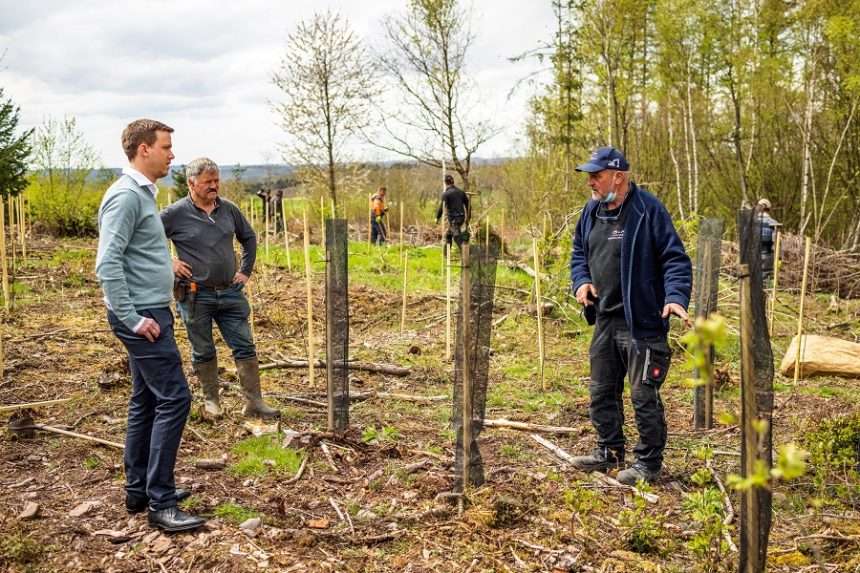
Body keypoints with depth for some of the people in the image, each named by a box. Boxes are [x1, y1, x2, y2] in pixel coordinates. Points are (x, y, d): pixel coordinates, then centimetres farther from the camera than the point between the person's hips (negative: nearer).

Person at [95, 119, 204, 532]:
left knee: (146, 400, 14)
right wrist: (132, 318, -22)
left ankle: (139, 490, 23)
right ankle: (160, 503, -4)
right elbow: (107, 263, -22)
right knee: (173, 398, -9)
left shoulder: (143, 193, 15)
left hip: (150, 310, 10)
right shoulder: (126, 195, -16)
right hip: (141, 314, -10)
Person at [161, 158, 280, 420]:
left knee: (245, 347, 3)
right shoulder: (175, 214, -8)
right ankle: (211, 400, 26)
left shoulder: (229, 209, 5)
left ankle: (254, 402, 10)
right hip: (196, 296, -3)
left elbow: (249, 237, 19)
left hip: (230, 292, 4)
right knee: (203, 352, 10)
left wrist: (246, 270, 13)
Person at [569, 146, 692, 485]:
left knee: (644, 396, 0)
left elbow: (676, 259, -14)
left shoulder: (648, 210, -14)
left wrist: (676, 296, -27)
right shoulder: (591, 211, 9)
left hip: (642, 322, -8)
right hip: (605, 321, 8)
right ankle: (609, 451, 33)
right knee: (601, 391, 17)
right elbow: (579, 252, 21)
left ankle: (648, 464, 14)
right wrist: (581, 281, 3)